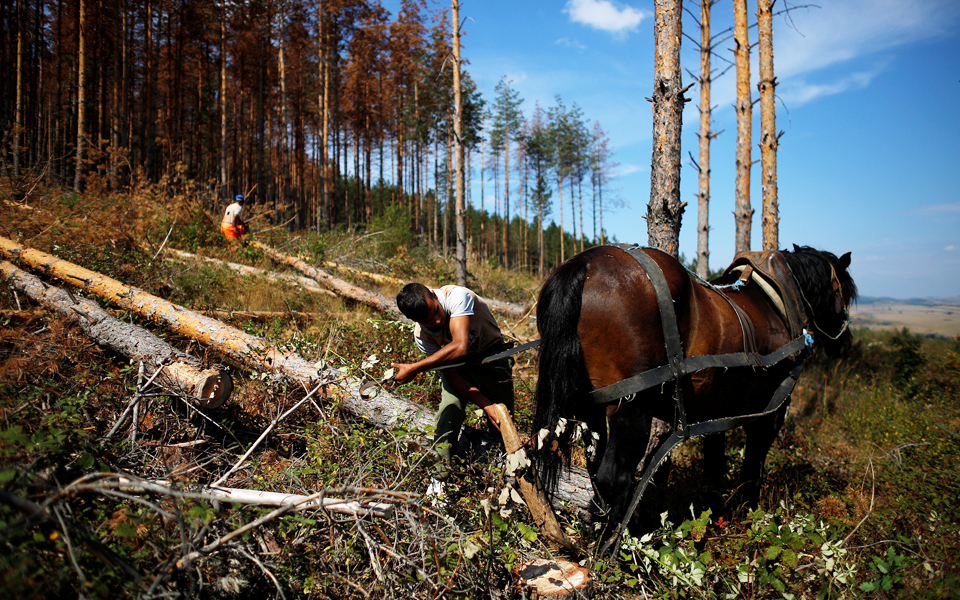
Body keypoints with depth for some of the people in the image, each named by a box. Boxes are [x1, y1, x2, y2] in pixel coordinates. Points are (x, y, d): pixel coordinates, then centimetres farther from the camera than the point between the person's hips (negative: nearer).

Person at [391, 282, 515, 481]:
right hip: (458, 363, 2)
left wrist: (415, 368, -42)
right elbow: (453, 375, -20)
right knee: (450, 407, -21)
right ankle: (441, 462, -9)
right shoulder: (422, 336, -21)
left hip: (491, 354, -2)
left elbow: (461, 347, -46)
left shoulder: (457, 296, -36)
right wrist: (486, 405, -32)